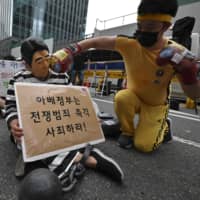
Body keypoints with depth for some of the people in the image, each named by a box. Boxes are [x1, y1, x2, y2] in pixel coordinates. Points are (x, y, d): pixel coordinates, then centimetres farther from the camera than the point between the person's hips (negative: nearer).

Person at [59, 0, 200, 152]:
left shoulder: (177, 53, -21)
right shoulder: (129, 44, -20)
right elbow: (95, 42, -19)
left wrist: (187, 70, -36)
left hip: (156, 105, -1)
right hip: (134, 96, 2)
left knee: (144, 145, -11)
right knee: (121, 98, -33)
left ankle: (164, 126, 23)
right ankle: (128, 133, -2)